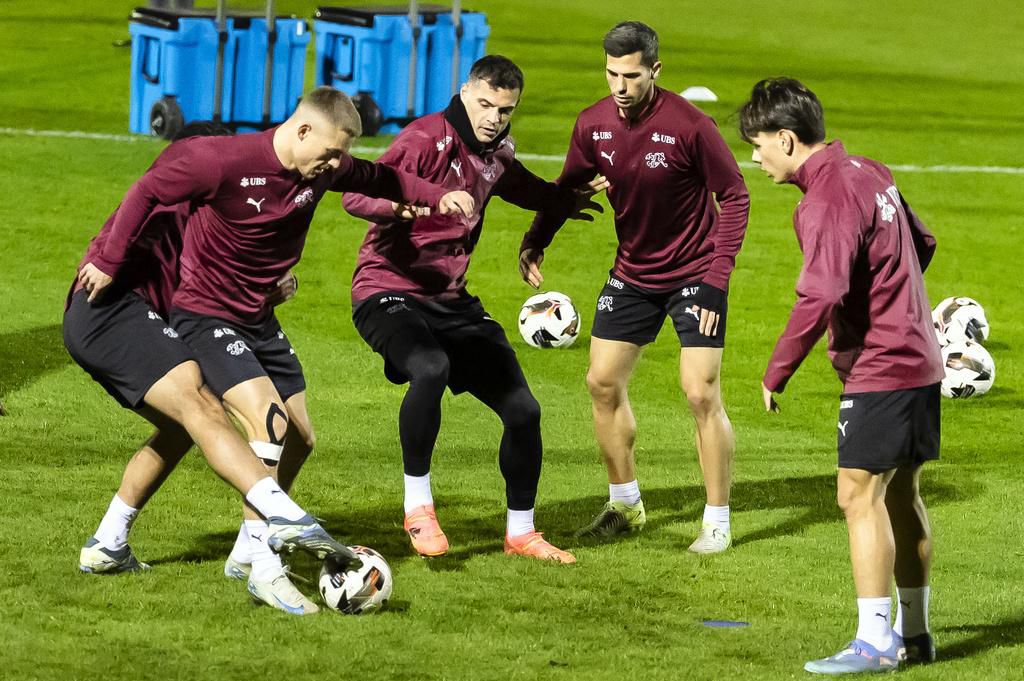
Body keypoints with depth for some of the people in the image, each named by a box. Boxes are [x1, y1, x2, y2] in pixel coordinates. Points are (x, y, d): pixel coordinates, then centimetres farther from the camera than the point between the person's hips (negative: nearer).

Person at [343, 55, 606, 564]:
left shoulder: (496, 153, 8)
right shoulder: (428, 138, -16)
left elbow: (524, 189, 34)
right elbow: (356, 196, -28)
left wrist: (570, 200, 21)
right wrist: (402, 205, -46)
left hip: (451, 300, 8)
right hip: (390, 293, -8)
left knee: (522, 409, 3)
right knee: (430, 368, -38)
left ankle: (520, 531, 24)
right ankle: (418, 506, -21)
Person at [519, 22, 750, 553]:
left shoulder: (688, 125, -23)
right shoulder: (593, 125, -8)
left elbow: (733, 195, -14)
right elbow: (568, 186, 8)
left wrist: (718, 273, -20)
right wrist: (535, 241, -7)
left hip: (693, 271, -6)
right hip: (633, 271, 6)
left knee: (701, 394, -10)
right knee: (603, 383, 7)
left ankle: (718, 522, 2)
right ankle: (625, 505, 25)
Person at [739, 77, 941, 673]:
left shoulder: (826, 202, -19)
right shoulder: (871, 173, 10)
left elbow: (821, 296, -28)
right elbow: (922, 243, 22)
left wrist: (777, 374, -19)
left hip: (878, 371, -10)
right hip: (920, 360, 10)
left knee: (861, 494, -7)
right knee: (900, 494, 16)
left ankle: (875, 642, -8)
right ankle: (914, 633, 23)